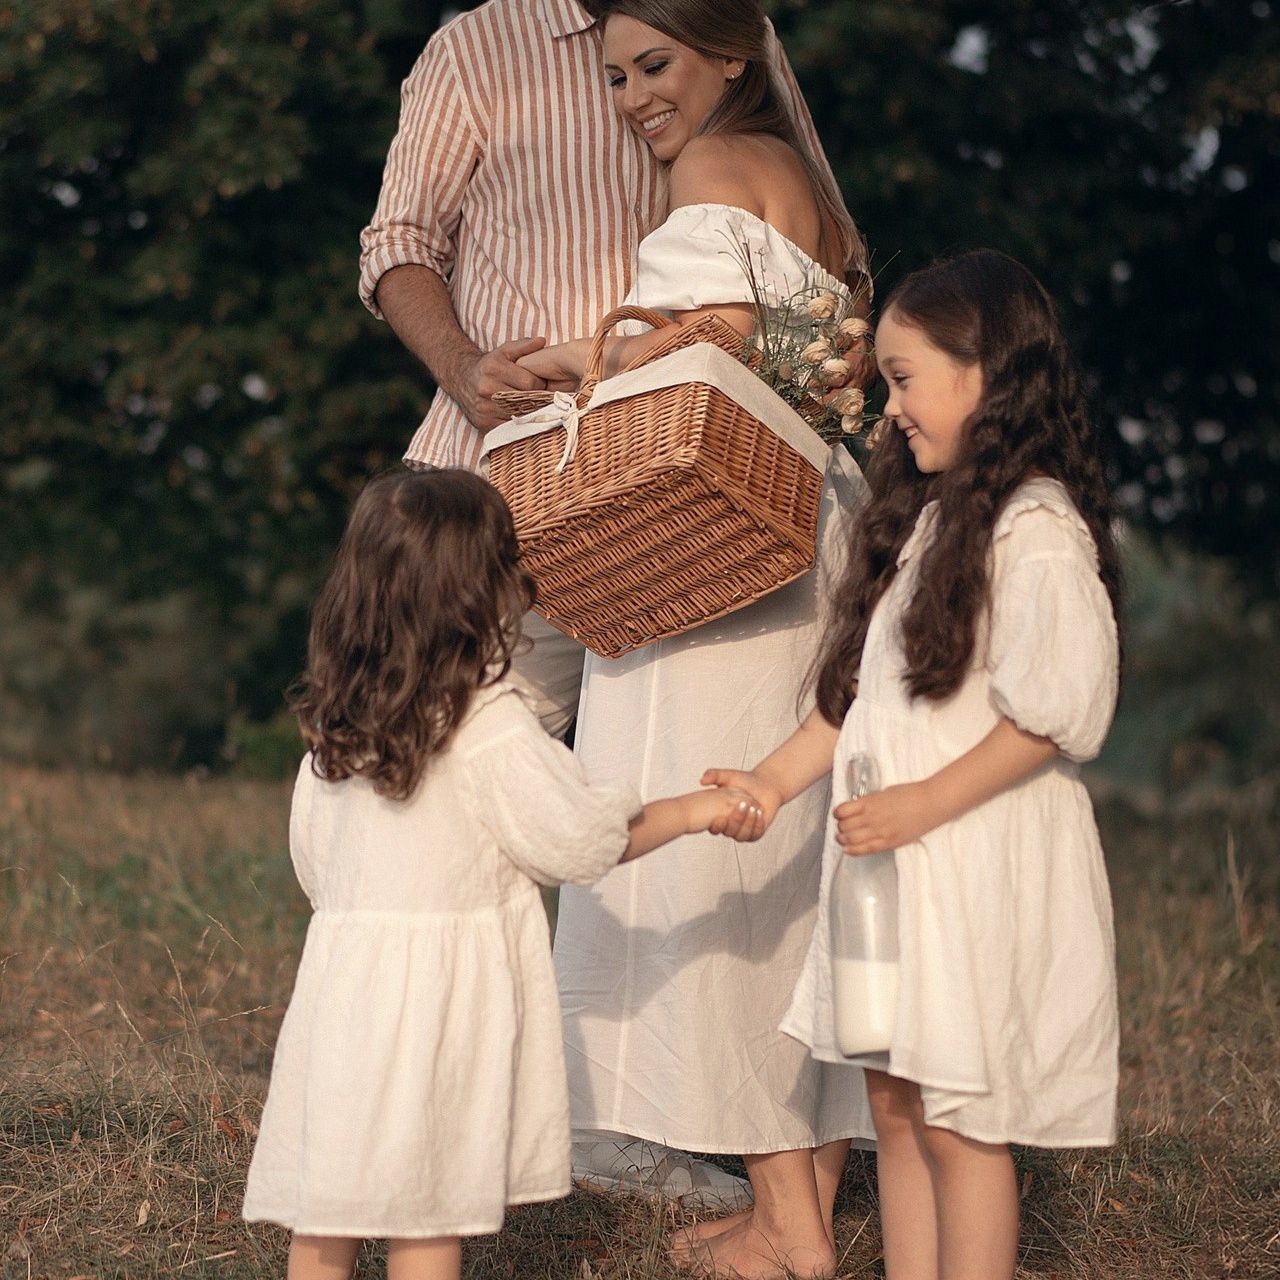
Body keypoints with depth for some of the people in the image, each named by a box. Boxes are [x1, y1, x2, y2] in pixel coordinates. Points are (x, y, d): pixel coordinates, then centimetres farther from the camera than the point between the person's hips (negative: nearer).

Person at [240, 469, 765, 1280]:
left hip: (344, 968, 5)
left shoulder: (336, 720, 4)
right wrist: (696, 812, 7)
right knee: (431, 1213, 2)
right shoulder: (491, 725, -14)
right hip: (445, 985, -5)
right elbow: (582, 842, -6)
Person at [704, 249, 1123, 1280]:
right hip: (891, 860, 9)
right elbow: (861, 693, 19)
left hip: (980, 865, -9)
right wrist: (778, 778, 8)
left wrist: (921, 805, -20)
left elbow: (1049, 714, -19)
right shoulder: (925, 517, 16)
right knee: (894, 1106, 11)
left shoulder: (1036, 529, -14)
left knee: (958, 1118, -5)